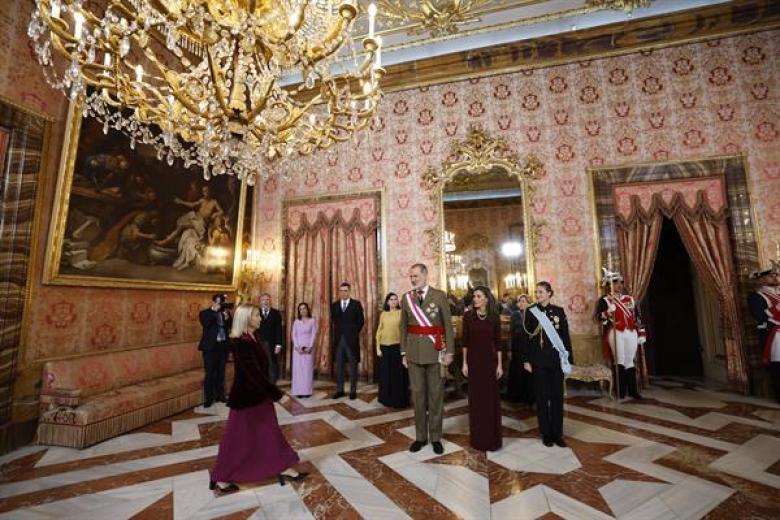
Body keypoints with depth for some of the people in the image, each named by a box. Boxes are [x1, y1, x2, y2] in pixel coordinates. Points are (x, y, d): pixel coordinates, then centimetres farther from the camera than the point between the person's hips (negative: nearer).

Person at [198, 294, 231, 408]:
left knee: (221, 372, 11)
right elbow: (205, 324, -20)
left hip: (223, 346, 4)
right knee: (209, 373, -2)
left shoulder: (225, 312, 9)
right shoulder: (205, 313, 0)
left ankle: (220, 395, 22)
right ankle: (208, 398, 8)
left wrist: (227, 318, -14)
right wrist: (214, 310, -20)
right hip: (210, 346, -4)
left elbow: (231, 327, 2)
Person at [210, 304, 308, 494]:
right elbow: (254, 373, -27)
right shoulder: (241, 343, -26)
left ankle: (283, 469, 29)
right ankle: (220, 479, 30)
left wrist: (272, 392, 17)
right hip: (246, 397, -9)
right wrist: (278, 393, -22)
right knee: (239, 437, 9)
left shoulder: (251, 339, 3)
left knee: (270, 432, 16)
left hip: (259, 395, 9)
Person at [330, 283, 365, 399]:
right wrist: (334, 333, 6)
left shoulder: (356, 304, 0)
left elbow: (361, 321, 1)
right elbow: (333, 321, 14)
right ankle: (339, 390, 17)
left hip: (351, 339, -3)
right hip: (338, 339, 3)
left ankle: (353, 391, 12)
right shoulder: (334, 305, 10)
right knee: (339, 365, 8)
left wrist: (354, 333, 1)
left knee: (353, 365, 4)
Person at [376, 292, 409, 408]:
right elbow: (379, 331, 8)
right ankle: (386, 399, 27)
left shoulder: (401, 312, -2)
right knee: (385, 373, 12)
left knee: (398, 373, 4)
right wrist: (378, 347, 3)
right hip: (385, 347, 3)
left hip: (397, 346, -3)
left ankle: (399, 400, 17)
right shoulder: (383, 314, 8)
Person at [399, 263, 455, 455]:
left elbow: (448, 324, -3)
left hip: (435, 351, -2)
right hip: (414, 352, 3)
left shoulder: (439, 295, -4)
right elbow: (403, 327, 8)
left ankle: (435, 437, 25)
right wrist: (404, 352, 6)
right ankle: (420, 436, 26)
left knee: (436, 395, 8)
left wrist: (449, 352, -6)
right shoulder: (406, 298, 4)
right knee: (417, 394, 11)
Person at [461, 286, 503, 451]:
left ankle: (492, 438, 22)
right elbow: (465, 341, 0)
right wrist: (464, 363, -2)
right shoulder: (468, 316, -2)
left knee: (491, 397, 6)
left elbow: (498, 342, 1)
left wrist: (499, 364, -1)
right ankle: (478, 437, 22)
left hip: (490, 360, 0)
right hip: (473, 360, 0)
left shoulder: (495, 317, -2)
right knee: (476, 398, 8)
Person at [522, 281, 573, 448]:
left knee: (557, 396, 8)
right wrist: (526, 359, -4)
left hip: (556, 359, 1)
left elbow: (565, 335, 4)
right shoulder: (530, 311, -2)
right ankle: (546, 433, 18)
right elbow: (526, 336, -1)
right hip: (538, 360, -1)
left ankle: (557, 433, 20)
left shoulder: (559, 311, 2)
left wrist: (568, 358, 0)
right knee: (542, 397, 6)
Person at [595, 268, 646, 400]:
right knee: (620, 361, -3)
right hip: (616, 333, -5)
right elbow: (598, 317, -12)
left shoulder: (630, 299, 14)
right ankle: (621, 392, 4)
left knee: (630, 361, 9)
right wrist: (609, 312, -30)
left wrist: (641, 334, 12)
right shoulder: (604, 300, -2)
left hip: (631, 333, 5)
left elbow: (637, 317, 16)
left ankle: (633, 390, 17)